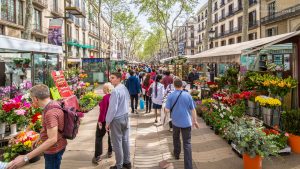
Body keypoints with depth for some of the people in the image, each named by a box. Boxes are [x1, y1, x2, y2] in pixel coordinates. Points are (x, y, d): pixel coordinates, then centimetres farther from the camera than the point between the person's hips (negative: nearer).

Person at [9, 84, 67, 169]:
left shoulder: (50, 112, -31)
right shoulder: (53, 104, -1)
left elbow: (52, 140, -35)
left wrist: (25, 158, -37)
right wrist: (40, 138, 24)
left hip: (53, 150, -9)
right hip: (56, 147, 9)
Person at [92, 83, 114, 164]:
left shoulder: (106, 97, -19)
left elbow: (103, 110, -21)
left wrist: (100, 120, -17)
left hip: (105, 120, -7)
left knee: (99, 137, 1)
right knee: (111, 135, 20)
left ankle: (97, 156, 0)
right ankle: (110, 152, 30)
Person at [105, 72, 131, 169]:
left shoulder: (115, 91, -23)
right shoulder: (125, 88, 4)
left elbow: (112, 108, -22)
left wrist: (108, 122, -14)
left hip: (117, 119, -8)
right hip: (125, 117, 8)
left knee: (117, 143, 5)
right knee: (125, 140, 17)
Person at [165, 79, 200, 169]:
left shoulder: (171, 95, -8)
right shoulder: (188, 95, -6)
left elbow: (167, 110, -10)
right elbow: (193, 109, -2)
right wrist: (195, 121, 9)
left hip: (176, 121, 1)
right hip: (186, 122, -1)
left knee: (176, 138, 27)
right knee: (187, 143, 1)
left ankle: (176, 154, 46)